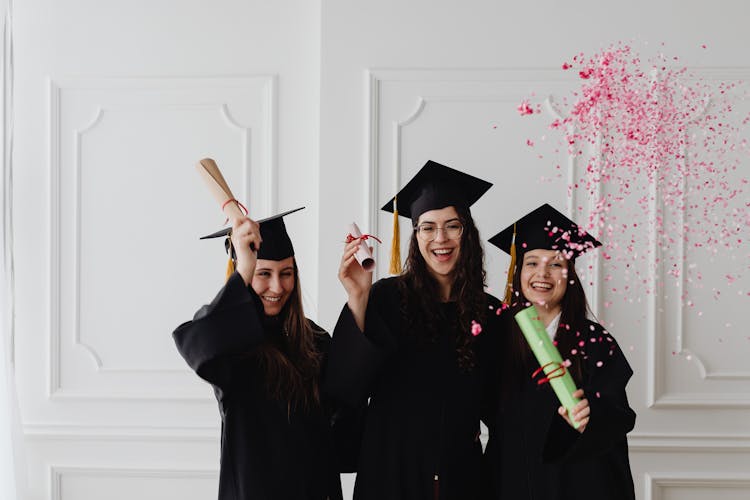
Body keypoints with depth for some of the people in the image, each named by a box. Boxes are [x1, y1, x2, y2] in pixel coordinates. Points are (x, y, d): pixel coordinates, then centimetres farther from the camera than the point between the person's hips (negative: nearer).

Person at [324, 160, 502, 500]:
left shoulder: (489, 313, 1)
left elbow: (493, 402, 11)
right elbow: (347, 389, -16)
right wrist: (357, 300, -23)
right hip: (392, 469, -2)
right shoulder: (387, 297, -8)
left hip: (459, 472, 3)